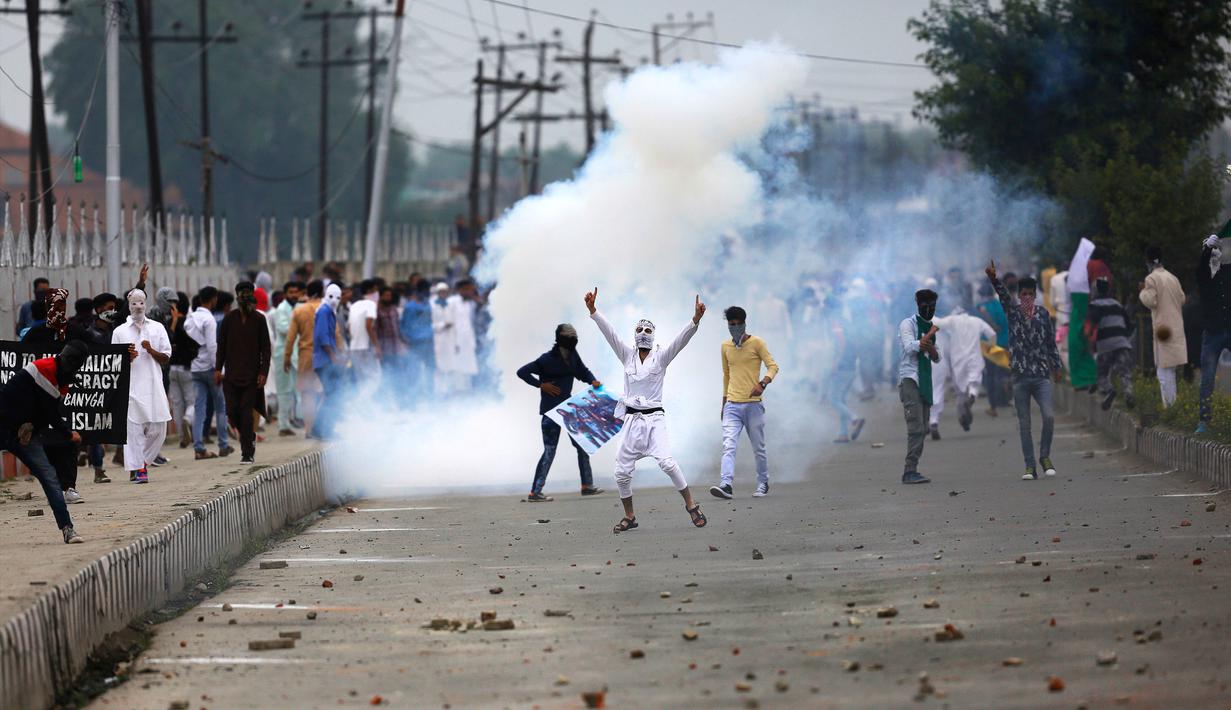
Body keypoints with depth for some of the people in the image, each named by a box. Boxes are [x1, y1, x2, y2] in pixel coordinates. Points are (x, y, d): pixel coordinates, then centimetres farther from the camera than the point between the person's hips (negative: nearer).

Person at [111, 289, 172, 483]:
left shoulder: (157, 328, 13)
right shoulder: (119, 332, 9)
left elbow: (166, 358, 10)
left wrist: (151, 350, -7)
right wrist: (128, 356, -11)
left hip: (153, 386, 2)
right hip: (130, 386, -2)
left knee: (157, 428, -1)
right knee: (133, 427, -8)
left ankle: (143, 461, 19)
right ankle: (137, 468, -5)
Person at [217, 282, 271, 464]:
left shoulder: (259, 319, 0)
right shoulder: (229, 319, 4)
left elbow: (265, 348, 1)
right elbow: (221, 345, 7)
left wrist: (263, 372, -6)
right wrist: (218, 368, -1)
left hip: (252, 373, -2)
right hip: (232, 373, 2)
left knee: (247, 413, -6)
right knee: (232, 411, -1)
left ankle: (247, 453, -2)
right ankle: (249, 437, 27)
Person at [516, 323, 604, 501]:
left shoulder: (573, 355, 2)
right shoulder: (547, 360, -18)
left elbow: (583, 372, 14)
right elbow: (522, 372, -17)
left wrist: (593, 381, -6)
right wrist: (541, 385, -19)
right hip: (550, 411, -8)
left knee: (582, 445, 10)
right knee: (549, 451, -8)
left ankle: (587, 486, 20)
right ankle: (534, 492, -5)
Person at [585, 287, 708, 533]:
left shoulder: (661, 357, 1)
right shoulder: (627, 355, 8)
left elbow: (682, 339, -14)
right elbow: (609, 332, -1)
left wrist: (695, 320, -30)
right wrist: (593, 310, -14)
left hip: (654, 418, -3)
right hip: (631, 419, 3)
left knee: (667, 462, -22)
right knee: (622, 471, 2)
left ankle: (691, 505, -11)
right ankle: (629, 517, 18)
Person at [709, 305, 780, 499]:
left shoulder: (756, 343, -1)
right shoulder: (725, 347, 13)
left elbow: (773, 366, -7)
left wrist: (763, 383, -25)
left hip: (753, 405, -3)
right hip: (732, 405, 3)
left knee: (758, 448, 7)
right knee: (728, 446, -14)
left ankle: (763, 485, 22)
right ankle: (727, 485, -26)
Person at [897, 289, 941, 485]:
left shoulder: (930, 327, 19)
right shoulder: (907, 324, -3)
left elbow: (936, 358, 17)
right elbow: (909, 347, -18)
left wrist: (931, 349, -5)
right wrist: (930, 334, -12)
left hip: (924, 382, 8)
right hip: (909, 379, -8)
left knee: (922, 430, 7)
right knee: (916, 427, -17)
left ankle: (911, 472, 11)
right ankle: (910, 471, -21)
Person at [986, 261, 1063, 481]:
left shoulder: (1043, 314, 8)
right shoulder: (1013, 312, 3)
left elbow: (1051, 341, 15)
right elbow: (1003, 294, -16)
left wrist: (1057, 366, 17)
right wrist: (993, 278, -33)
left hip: (1042, 376, 0)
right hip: (1020, 377, 0)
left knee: (1048, 416, -15)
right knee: (1024, 424, 3)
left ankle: (1045, 456, 6)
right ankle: (1030, 466, 8)